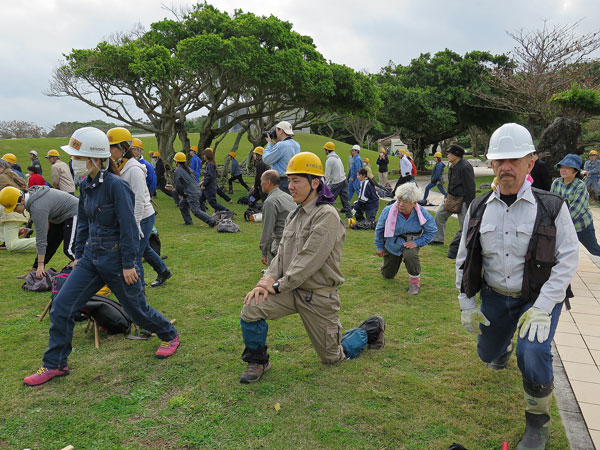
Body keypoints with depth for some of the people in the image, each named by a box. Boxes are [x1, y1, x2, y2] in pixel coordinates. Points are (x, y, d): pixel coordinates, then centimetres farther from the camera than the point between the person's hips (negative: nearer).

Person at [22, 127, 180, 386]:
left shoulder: (116, 185, -20)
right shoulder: (87, 185, 5)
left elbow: (128, 228, -19)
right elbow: (84, 224, 15)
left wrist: (128, 264, -17)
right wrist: (78, 255, 17)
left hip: (115, 259, -7)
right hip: (91, 258, 7)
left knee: (136, 309, 9)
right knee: (61, 307, 2)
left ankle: (169, 336, 35)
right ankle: (55, 365, 19)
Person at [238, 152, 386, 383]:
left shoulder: (326, 215, -19)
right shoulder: (295, 215, 7)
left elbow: (310, 259, -24)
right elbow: (282, 253, 6)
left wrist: (279, 285, -19)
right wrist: (268, 279, -11)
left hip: (318, 295, -6)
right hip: (291, 289, 6)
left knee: (333, 356, 9)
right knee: (252, 307, -16)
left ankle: (372, 328, 34)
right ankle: (258, 361, 7)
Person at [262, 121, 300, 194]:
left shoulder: (281, 145, -18)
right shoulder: (297, 145, 9)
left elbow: (266, 160, -8)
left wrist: (269, 143, 3)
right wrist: (276, 143, 15)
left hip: (282, 182, -9)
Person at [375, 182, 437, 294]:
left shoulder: (422, 213, -24)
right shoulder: (389, 211, -24)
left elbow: (432, 230, -10)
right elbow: (379, 228, -6)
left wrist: (417, 242, -21)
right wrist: (379, 247, 2)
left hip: (410, 243, -1)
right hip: (392, 245, 2)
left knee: (410, 255, -39)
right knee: (388, 275, 15)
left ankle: (415, 283, -15)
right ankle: (387, 261, 54)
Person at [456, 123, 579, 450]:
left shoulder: (552, 208, -14)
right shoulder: (478, 209, -4)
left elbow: (568, 259, -14)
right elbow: (464, 259, 4)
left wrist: (542, 308, -21)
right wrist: (467, 305, 3)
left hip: (539, 299, -4)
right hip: (494, 297, 4)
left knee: (533, 356, -26)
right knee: (487, 354, 20)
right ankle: (504, 349, 62)